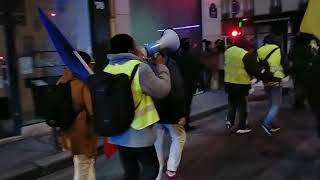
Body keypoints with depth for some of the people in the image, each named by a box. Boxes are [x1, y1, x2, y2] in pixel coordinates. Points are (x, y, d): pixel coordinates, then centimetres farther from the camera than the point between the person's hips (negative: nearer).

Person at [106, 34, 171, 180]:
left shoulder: (107, 70, 1)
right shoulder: (139, 67, -18)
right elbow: (163, 90, -11)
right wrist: (161, 66, 4)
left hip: (117, 132, 6)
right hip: (139, 133, -6)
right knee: (151, 167, 13)